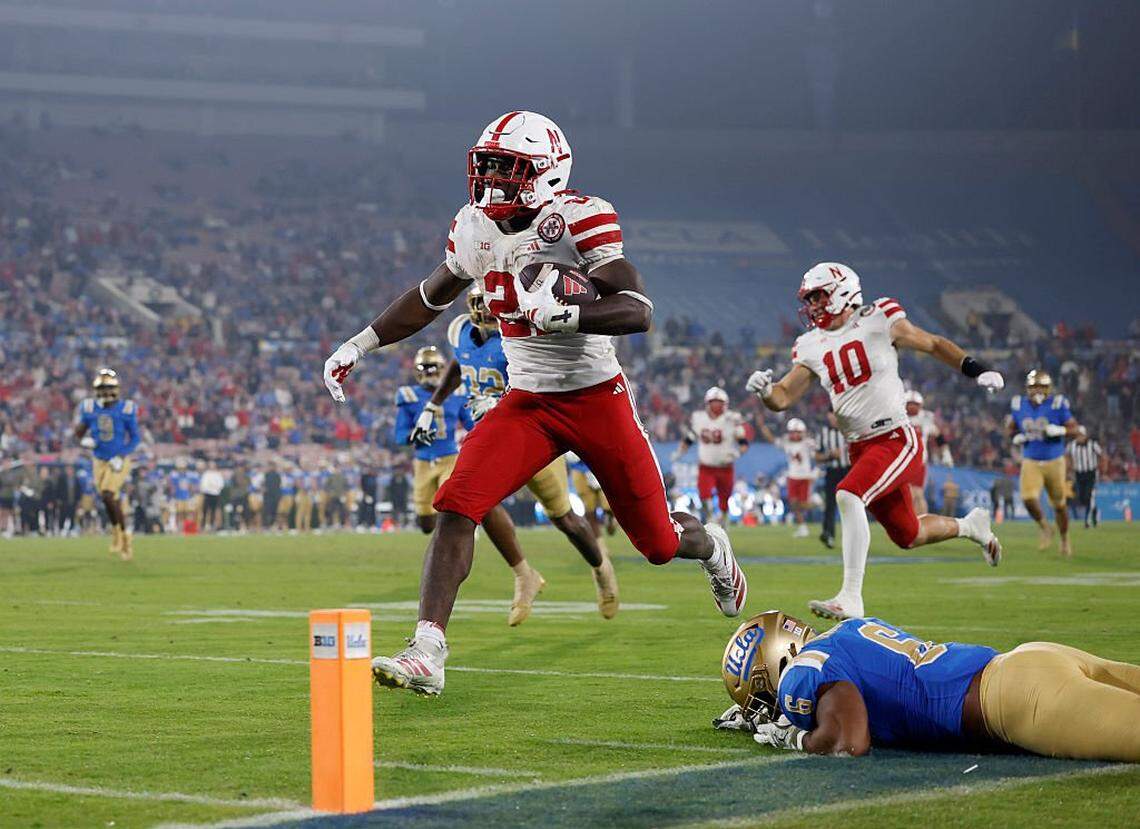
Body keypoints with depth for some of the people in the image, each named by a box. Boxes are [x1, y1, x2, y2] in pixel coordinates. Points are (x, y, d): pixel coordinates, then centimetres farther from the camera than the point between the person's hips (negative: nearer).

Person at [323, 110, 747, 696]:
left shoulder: (577, 220, -19)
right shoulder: (476, 229, 0)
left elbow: (639, 311, -27)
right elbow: (431, 296, 19)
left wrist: (559, 314, -40)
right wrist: (358, 346, 20)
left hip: (597, 399, -4)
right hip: (527, 401, 4)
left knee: (658, 542, 9)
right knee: (456, 508, -18)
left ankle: (710, 547, 47)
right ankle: (427, 654, -20)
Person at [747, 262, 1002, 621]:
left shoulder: (879, 322, -6)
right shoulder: (812, 347, 8)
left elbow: (933, 344, 7)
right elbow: (783, 398, 7)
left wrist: (977, 371, 0)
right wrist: (765, 389, -15)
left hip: (896, 439, -6)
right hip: (860, 448, 6)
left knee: (848, 496, -29)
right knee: (907, 535, 16)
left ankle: (851, 598, -29)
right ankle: (970, 526, 46)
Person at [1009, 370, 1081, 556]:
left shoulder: (1057, 405, -10)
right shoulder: (1019, 405, 0)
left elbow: (1075, 429, -6)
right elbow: (1012, 429, 16)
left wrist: (1059, 431, -25)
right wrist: (1016, 438, -6)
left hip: (1054, 462, -2)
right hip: (1030, 462, 2)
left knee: (1059, 504, 10)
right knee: (1029, 499, -20)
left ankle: (1064, 539, 33)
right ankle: (1044, 528, 8)